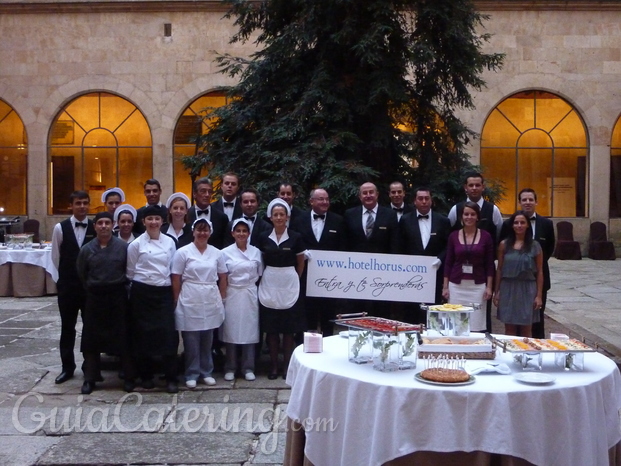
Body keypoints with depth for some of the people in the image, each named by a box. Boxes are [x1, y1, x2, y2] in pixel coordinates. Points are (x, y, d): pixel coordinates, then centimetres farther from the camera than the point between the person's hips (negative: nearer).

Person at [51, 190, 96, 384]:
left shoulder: (95, 228, -4)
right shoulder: (60, 228, -3)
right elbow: (55, 257, 4)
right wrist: (68, 275, 8)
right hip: (67, 285, 0)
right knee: (67, 327, 8)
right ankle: (67, 367, 18)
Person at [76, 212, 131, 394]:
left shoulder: (123, 247, -6)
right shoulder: (87, 249, 1)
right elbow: (81, 274, 10)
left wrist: (119, 286, 3)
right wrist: (93, 289, 12)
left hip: (117, 296, -2)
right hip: (94, 297, 2)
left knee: (122, 337, 4)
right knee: (91, 338, 5)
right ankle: (90, 378, 15)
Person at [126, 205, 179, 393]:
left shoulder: (169, 242, 5)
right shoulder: (136, 244, -3)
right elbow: (131, 272, 4)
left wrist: (174, 292, 9)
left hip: (164, 292, 2)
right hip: (143, 293, -2)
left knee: (168, 334, -4)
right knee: (143, 334, 5)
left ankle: (171, 378, 3)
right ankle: (146, 376, 20)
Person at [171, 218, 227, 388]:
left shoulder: (217, 253, 7)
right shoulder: (183, 252, -2)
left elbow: (222, 278, 11)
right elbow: (176, 279, -2)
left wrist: (222, 299, 7)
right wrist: (177, 302, -3)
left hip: (211, 302, 3)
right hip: (190, 302, -3)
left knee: (208, 339, 10)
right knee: (191, 340, 2)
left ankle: (206, 372, 21)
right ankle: (192, 374, 12)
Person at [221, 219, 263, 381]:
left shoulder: (256, 252, 4)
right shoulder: (225, 253, -3)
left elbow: (260, 275, 10)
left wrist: (259, 294, 4)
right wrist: (223, 295, -6)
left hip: (250, 296, 2)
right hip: (232, 295, -2)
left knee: (249, 330, 5)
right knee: (231, 331, 3)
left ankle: (248, 368, 14)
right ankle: (230, 368, 14)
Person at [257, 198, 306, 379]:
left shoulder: (295, 237, -4)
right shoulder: (264, 237, 1)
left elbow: (300, 263, 6)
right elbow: (261, 262, 12)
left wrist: (294, 280, 4)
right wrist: (266, 277, 5)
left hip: (289, 286, -2)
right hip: (269, 286, 2)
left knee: (288, 329, 3)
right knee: (271, 329, 5)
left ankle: (288, 365, 13)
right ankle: (274, 365, 15)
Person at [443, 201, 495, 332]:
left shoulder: (486, 236, 1)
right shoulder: (453, 236, 3)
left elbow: (489, 264, 3)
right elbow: (448, 263, 5)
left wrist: (489, 287, -2)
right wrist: (445, 286, 2)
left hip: (478, 286, -1)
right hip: (456, 286, 1)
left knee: (476, 324, -2)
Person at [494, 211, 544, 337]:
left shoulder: (535, 246, -1)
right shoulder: (504, 245, 2)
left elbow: (539, 272, 0)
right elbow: (499, 270, 7)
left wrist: (539, 295, -4)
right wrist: (496, 292, 5)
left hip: (527, 290, -1)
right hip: (508, 289, 1)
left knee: (526, 330, 5)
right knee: (509, 329, 7)